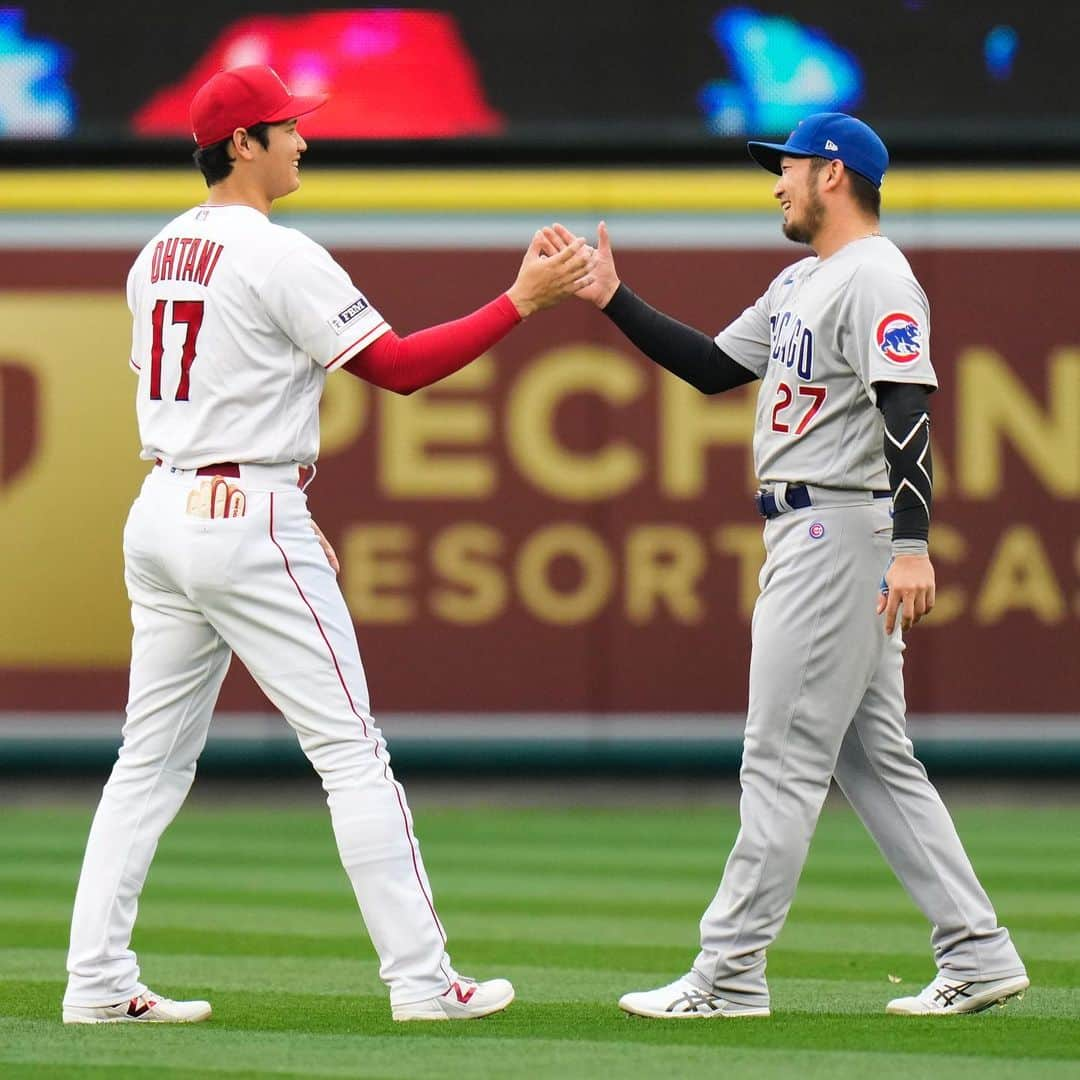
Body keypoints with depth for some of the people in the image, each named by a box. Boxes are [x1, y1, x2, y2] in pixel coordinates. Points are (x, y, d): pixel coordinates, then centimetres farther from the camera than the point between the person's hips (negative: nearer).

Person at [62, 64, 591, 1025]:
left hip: (161, 510, 8)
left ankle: (97, 982, 5)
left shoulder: (158, 257, 14)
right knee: (350, 748, -4)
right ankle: (421, 981, -4)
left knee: (153, 758, 10)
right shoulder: (278, 257, -13)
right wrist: (521, 301, -9)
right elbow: (400, 366, -13)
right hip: (246, 519, -8)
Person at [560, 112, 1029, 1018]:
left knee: (783, 758, -7)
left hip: (842, 529, -11)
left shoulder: (877, 277, -13)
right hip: (806, 537, 11)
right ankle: (978, 956, 10)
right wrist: (614, 301, 17)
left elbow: (907, 409, -22)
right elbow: (713, 367, 24)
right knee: (874, 761, 10)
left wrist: (911, 545, -31)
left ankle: (730, 975, -5)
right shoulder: (800, 285, 19)